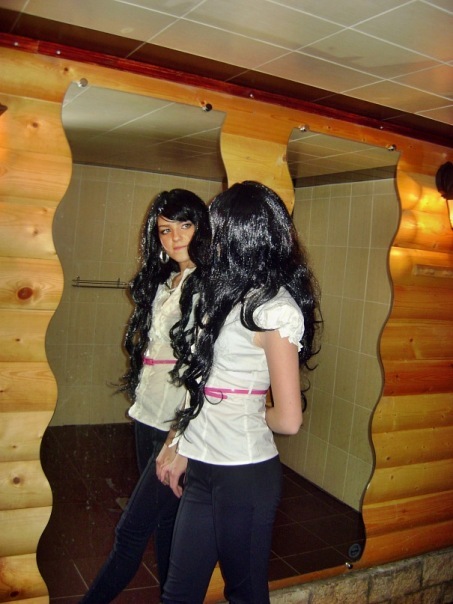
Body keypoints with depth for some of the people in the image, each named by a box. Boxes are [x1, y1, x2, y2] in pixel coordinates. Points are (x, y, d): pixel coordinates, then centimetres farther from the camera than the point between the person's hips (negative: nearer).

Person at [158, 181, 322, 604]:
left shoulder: (275, 309, -16)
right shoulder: (232, 292, 10)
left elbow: (288, 420, -17)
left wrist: (249, 413, 1)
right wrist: (179, 445, 8)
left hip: (243, 474, -7)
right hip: (203, 468, 8)